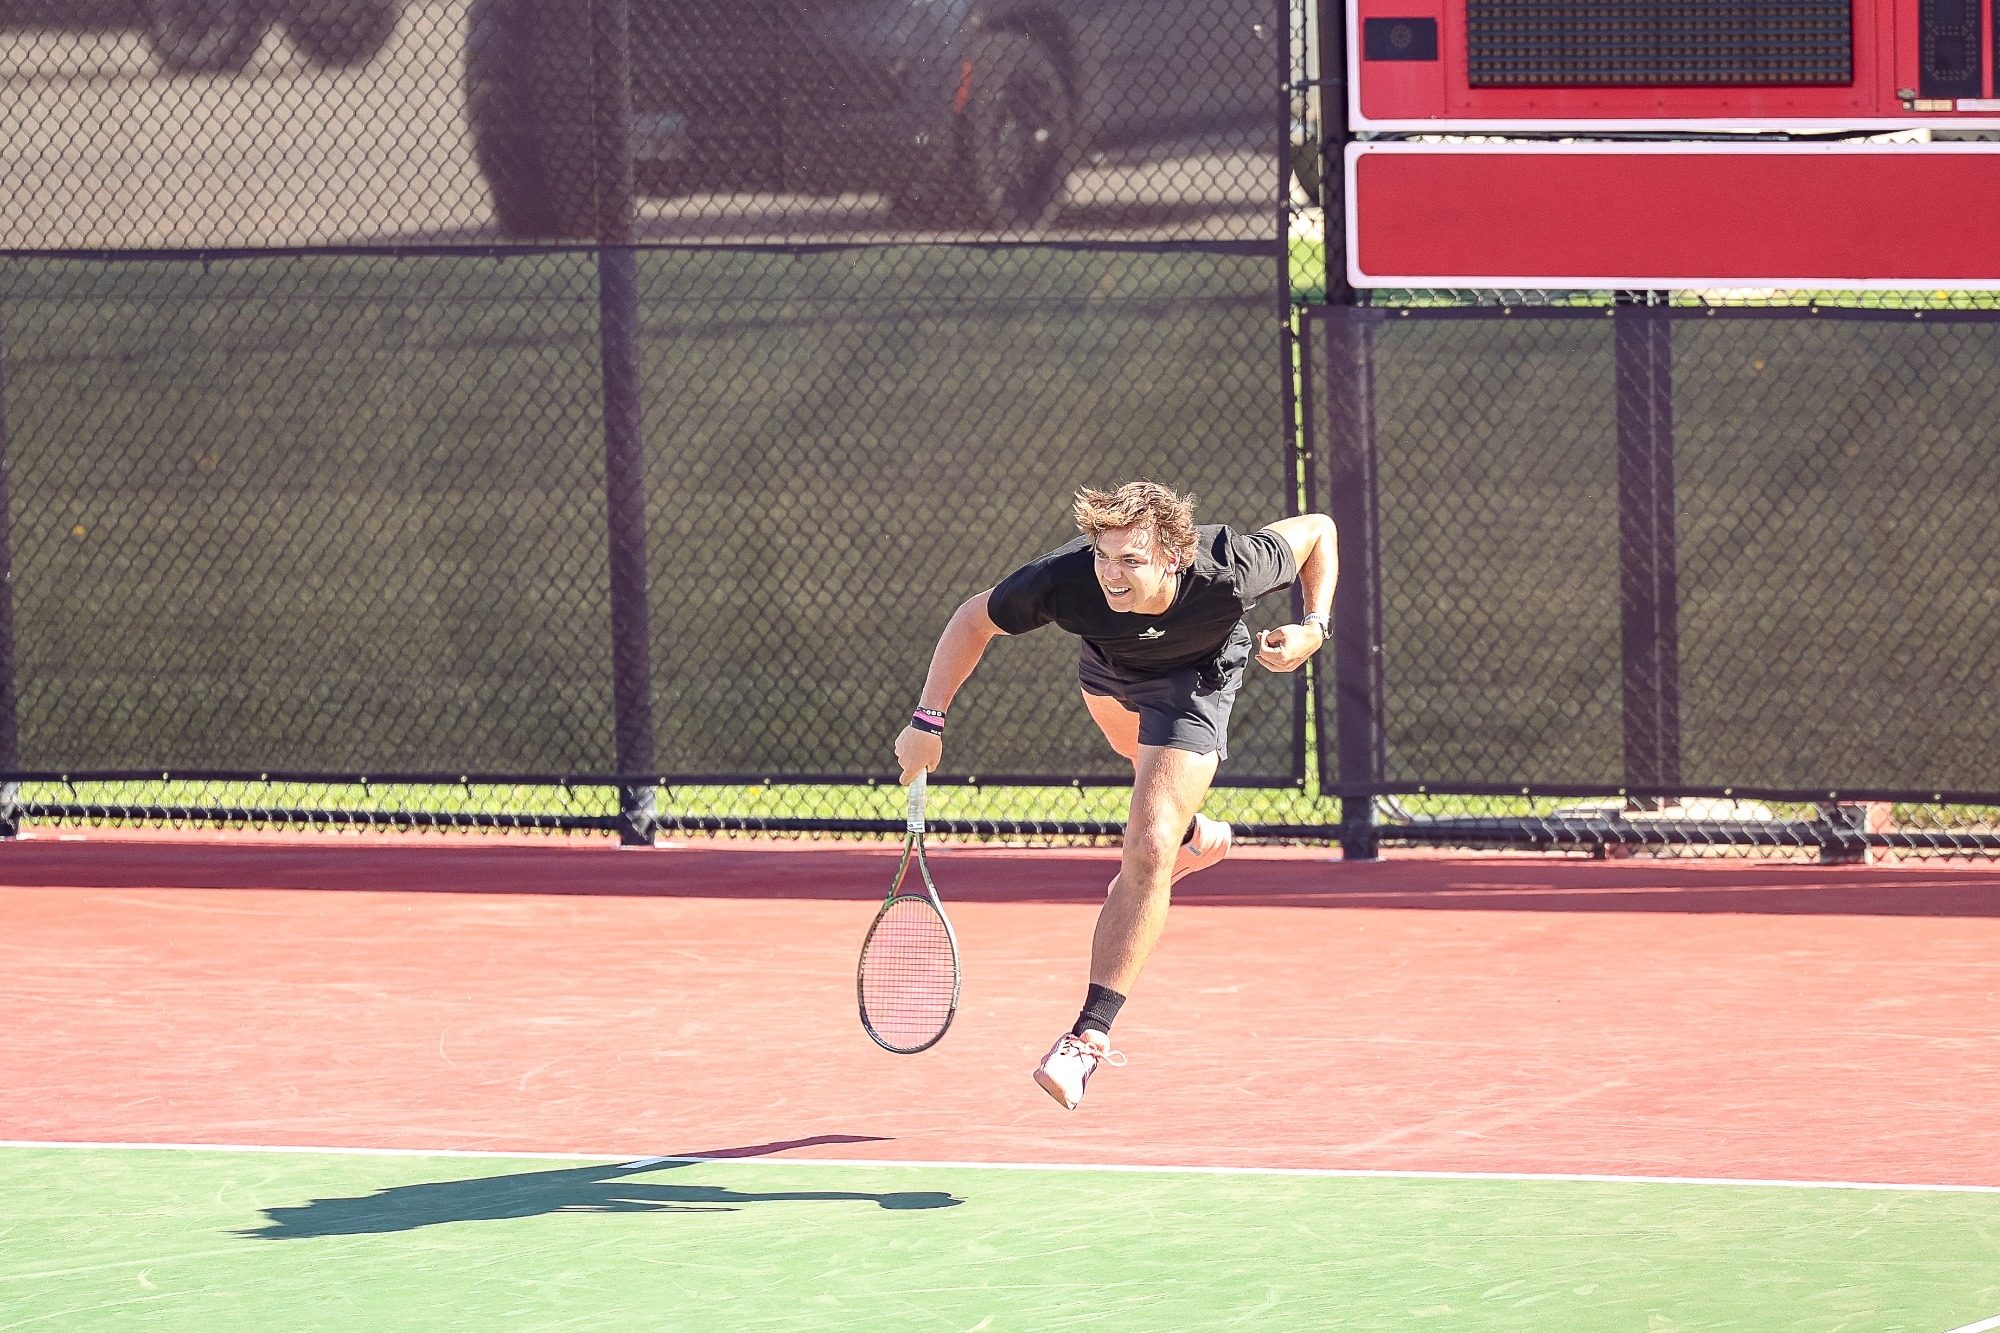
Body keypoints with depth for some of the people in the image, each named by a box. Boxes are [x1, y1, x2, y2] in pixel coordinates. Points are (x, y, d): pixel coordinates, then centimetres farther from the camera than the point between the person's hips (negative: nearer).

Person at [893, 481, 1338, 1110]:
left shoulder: (1229, 573, -44)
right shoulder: (1065, 579, -42)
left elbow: (1317, 529, -23)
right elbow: (975, 620, -22)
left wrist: (1314, 627, -33)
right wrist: (928, 720, -28)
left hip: (1195, 676, -3)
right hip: (1109, 665, 3)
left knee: (1148, 852, -18)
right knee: (1144, 755, 37)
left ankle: (1090, 1035, -14)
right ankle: (1191, 833, 74)